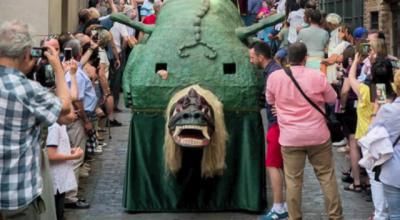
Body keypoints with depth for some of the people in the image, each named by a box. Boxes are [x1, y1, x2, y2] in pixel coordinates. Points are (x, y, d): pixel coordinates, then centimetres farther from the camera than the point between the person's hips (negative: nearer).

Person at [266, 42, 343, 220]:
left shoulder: (274, 77, -5)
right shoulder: (317, 76, -8)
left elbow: (270, 101, 12)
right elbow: (332, 98, 6)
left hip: (290, 137, 0)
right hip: (318, 135, 0)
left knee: (293, 180, 5)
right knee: (327, 177, 10)